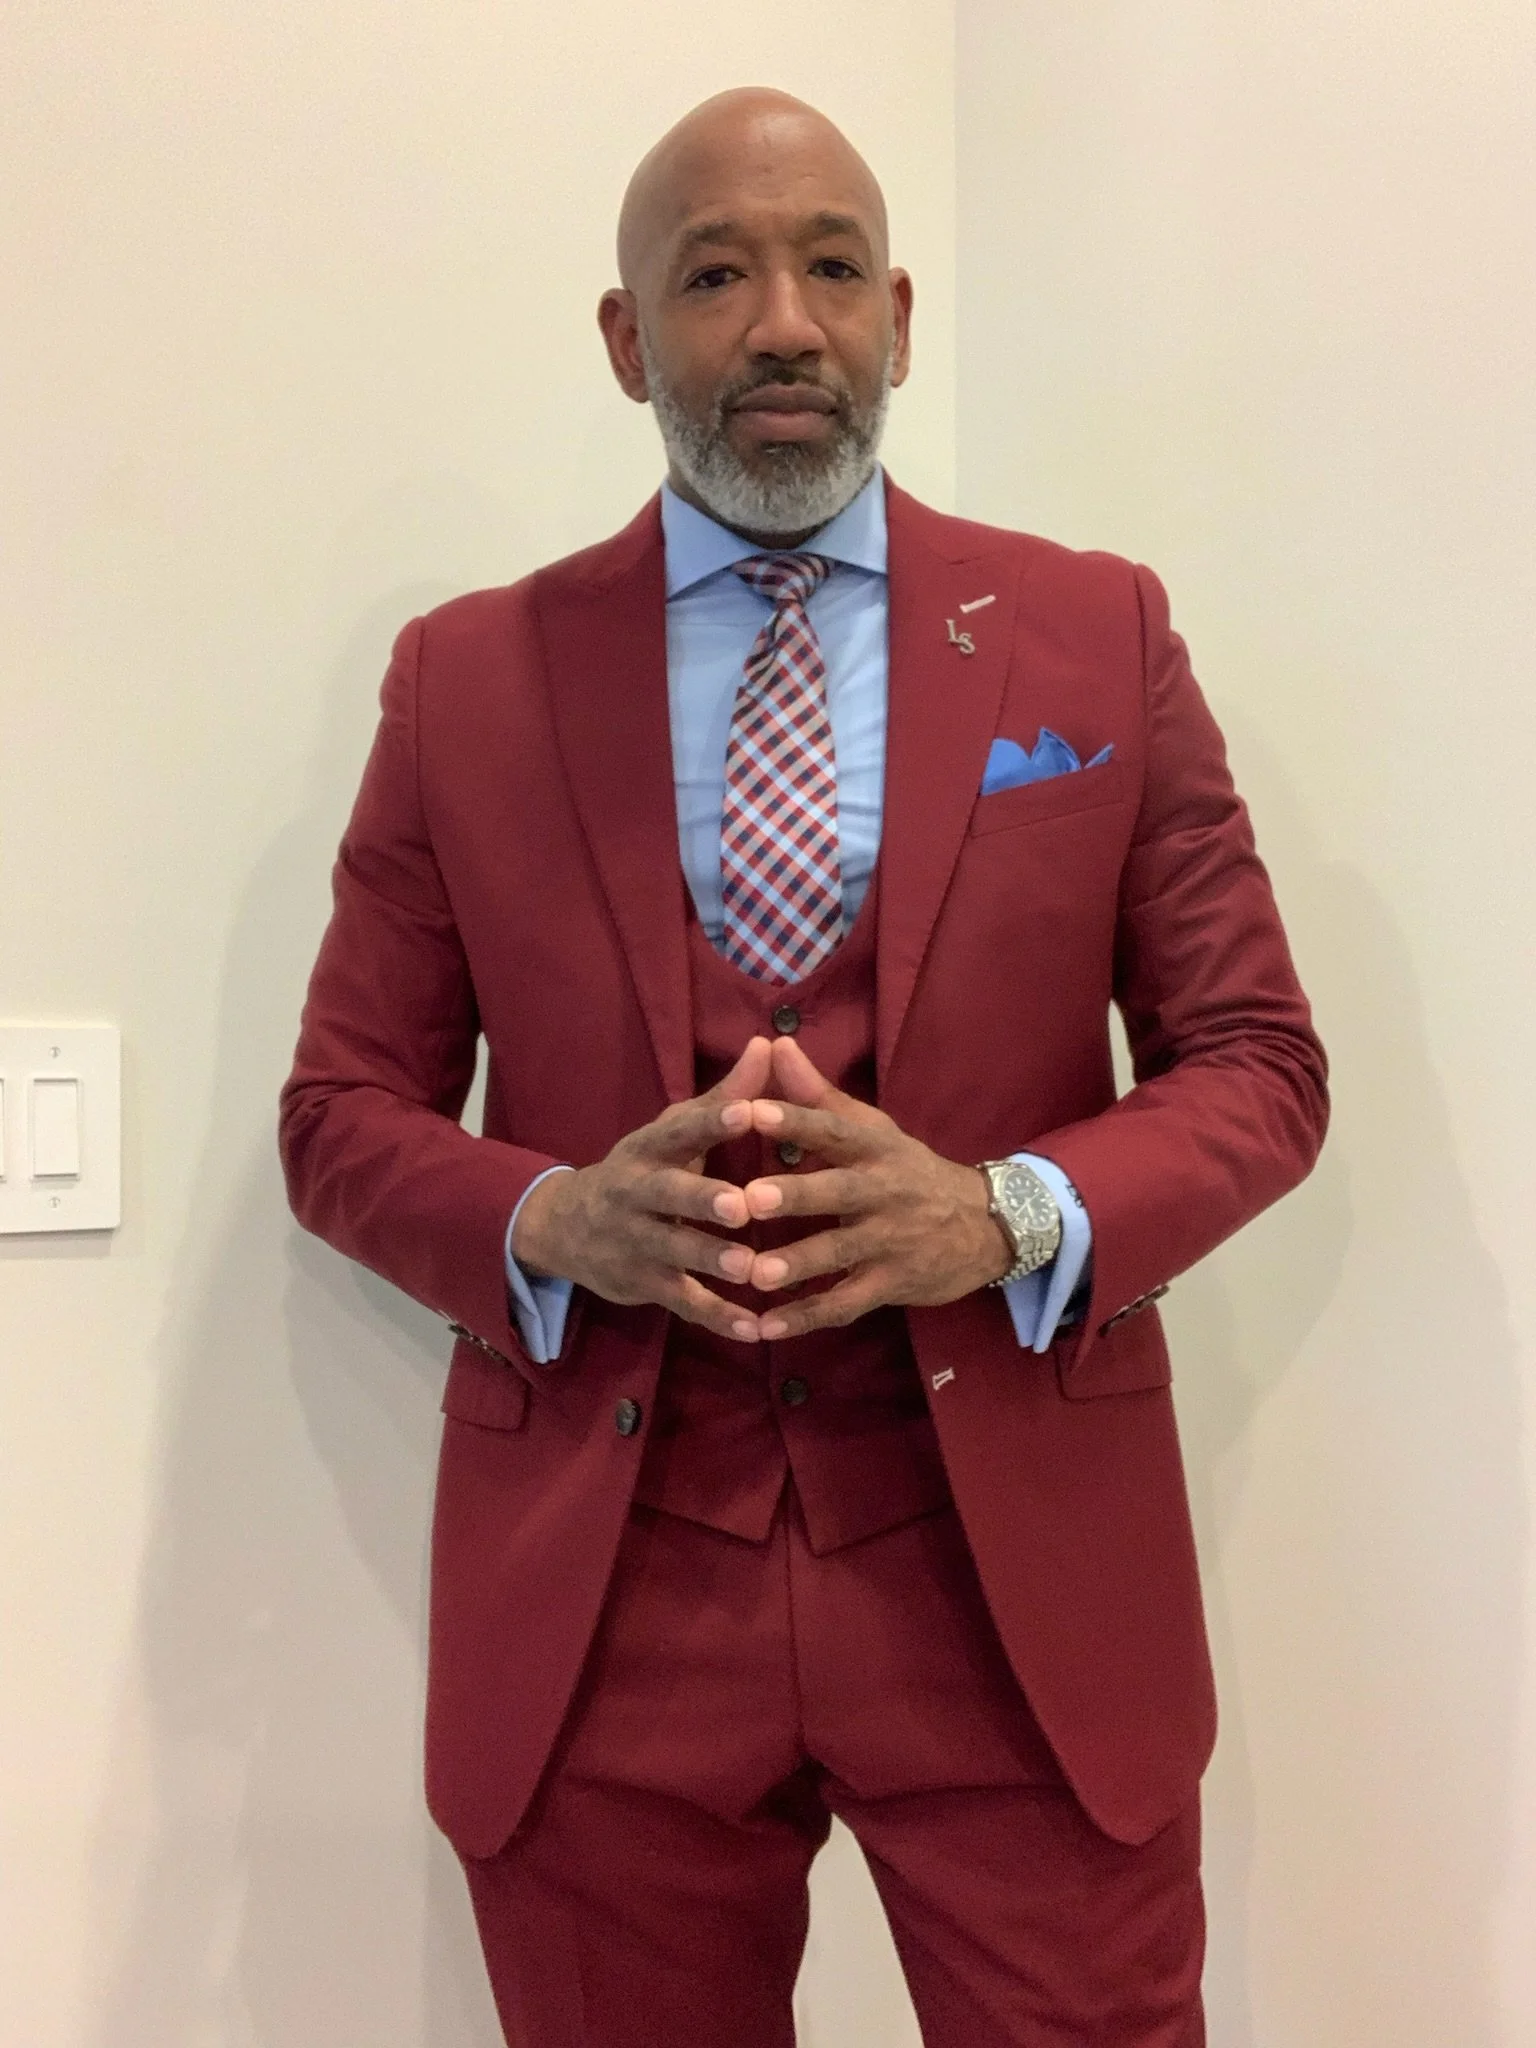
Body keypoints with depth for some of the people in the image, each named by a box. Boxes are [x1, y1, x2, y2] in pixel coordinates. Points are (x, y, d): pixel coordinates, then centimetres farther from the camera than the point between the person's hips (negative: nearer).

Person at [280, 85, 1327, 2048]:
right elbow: (340, 1112, 5)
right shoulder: (465, 680, 3)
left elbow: (1258, 1064, 3)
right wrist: (560, 1220, -16)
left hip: (1020, 1571, 0)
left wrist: (1007, 1215, -16)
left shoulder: (1096, 634, 3)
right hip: (600, 1590, 1)